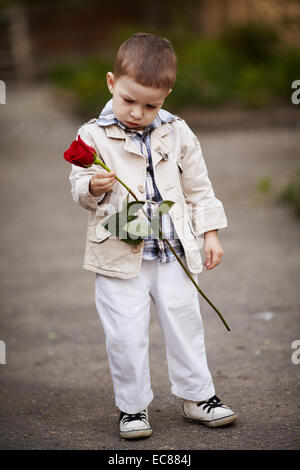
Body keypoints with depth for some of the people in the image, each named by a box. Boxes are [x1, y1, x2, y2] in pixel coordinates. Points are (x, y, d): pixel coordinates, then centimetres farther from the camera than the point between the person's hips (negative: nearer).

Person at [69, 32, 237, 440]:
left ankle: (197, 396, 26)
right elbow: (79, 188, -2)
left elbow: (198, 187, 11)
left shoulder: (177, 134, 4)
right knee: (125, 335, -2)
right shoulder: (94, 136, -5)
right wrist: (92, 188, -25)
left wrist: (210, 233, 8)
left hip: (173, 252, 3)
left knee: (185, 322, 10)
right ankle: (133, 407, 15)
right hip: (119, 254, -2)